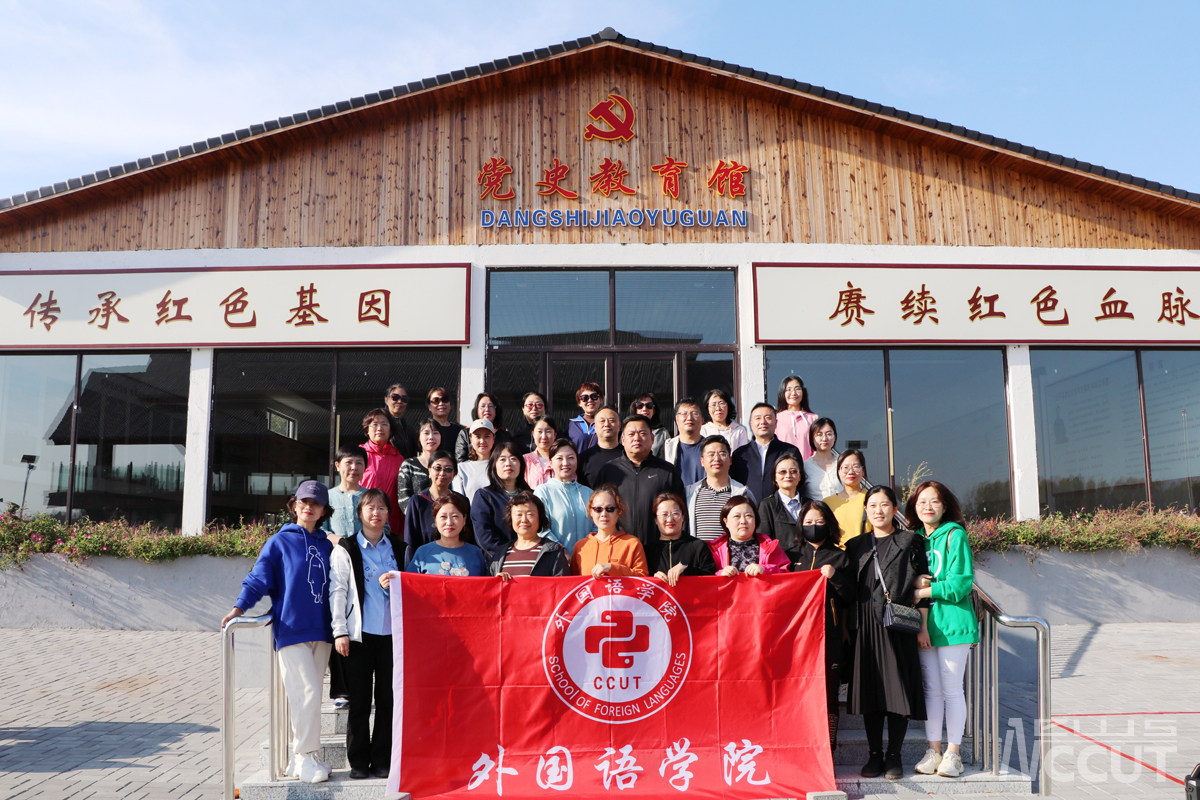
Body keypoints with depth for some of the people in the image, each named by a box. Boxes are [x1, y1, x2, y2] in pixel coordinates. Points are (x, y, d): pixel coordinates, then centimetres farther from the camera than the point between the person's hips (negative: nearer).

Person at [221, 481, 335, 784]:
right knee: (306, 693, -12)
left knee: (309, 696, 8)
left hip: (321, 631, 4)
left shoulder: (327, 546, 13)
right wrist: (239, 607, -15)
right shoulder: (279, 542, 3)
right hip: (291, 630, -4)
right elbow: (258, 580, -3)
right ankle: (306, 759, -2)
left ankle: (299, 758, 18)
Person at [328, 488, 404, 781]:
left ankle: (382, 761, 13)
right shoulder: (345, 549, 4)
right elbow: (337, 591, 1)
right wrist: (340, 631, -6)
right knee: (359, 700, 2)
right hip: (358, 633, -2)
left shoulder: (398, 548, 12)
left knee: (388, 698, 3)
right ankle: (359, 762, 14)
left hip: (391, 632, 2)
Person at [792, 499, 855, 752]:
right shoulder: (793, 556, 17)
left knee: (828, 693, -4)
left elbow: (851, 598, 4)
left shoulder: (839, 557, 12)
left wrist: (834, 576, -9)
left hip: (829, 634, -1)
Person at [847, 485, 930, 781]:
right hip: (865, 626, 3)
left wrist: (922, 625, -4)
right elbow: (848, 590, 14)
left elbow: (921, 584, 1)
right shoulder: (856, 546, 13)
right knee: (869, 687, 3)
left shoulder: (909, 542, 4)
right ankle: (874, 754, 12)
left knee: (898, 687, -2)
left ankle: (894, 756, 9)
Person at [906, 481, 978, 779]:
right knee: (931, 689, 8)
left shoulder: (954, 535, -5)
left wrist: (919, 593, -12)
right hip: (924, 624, 5)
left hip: (952, 622, -4)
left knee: (952, 689, 2)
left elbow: (961, 583, -13)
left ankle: (953, 753, 12)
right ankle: (933, 751, 16)